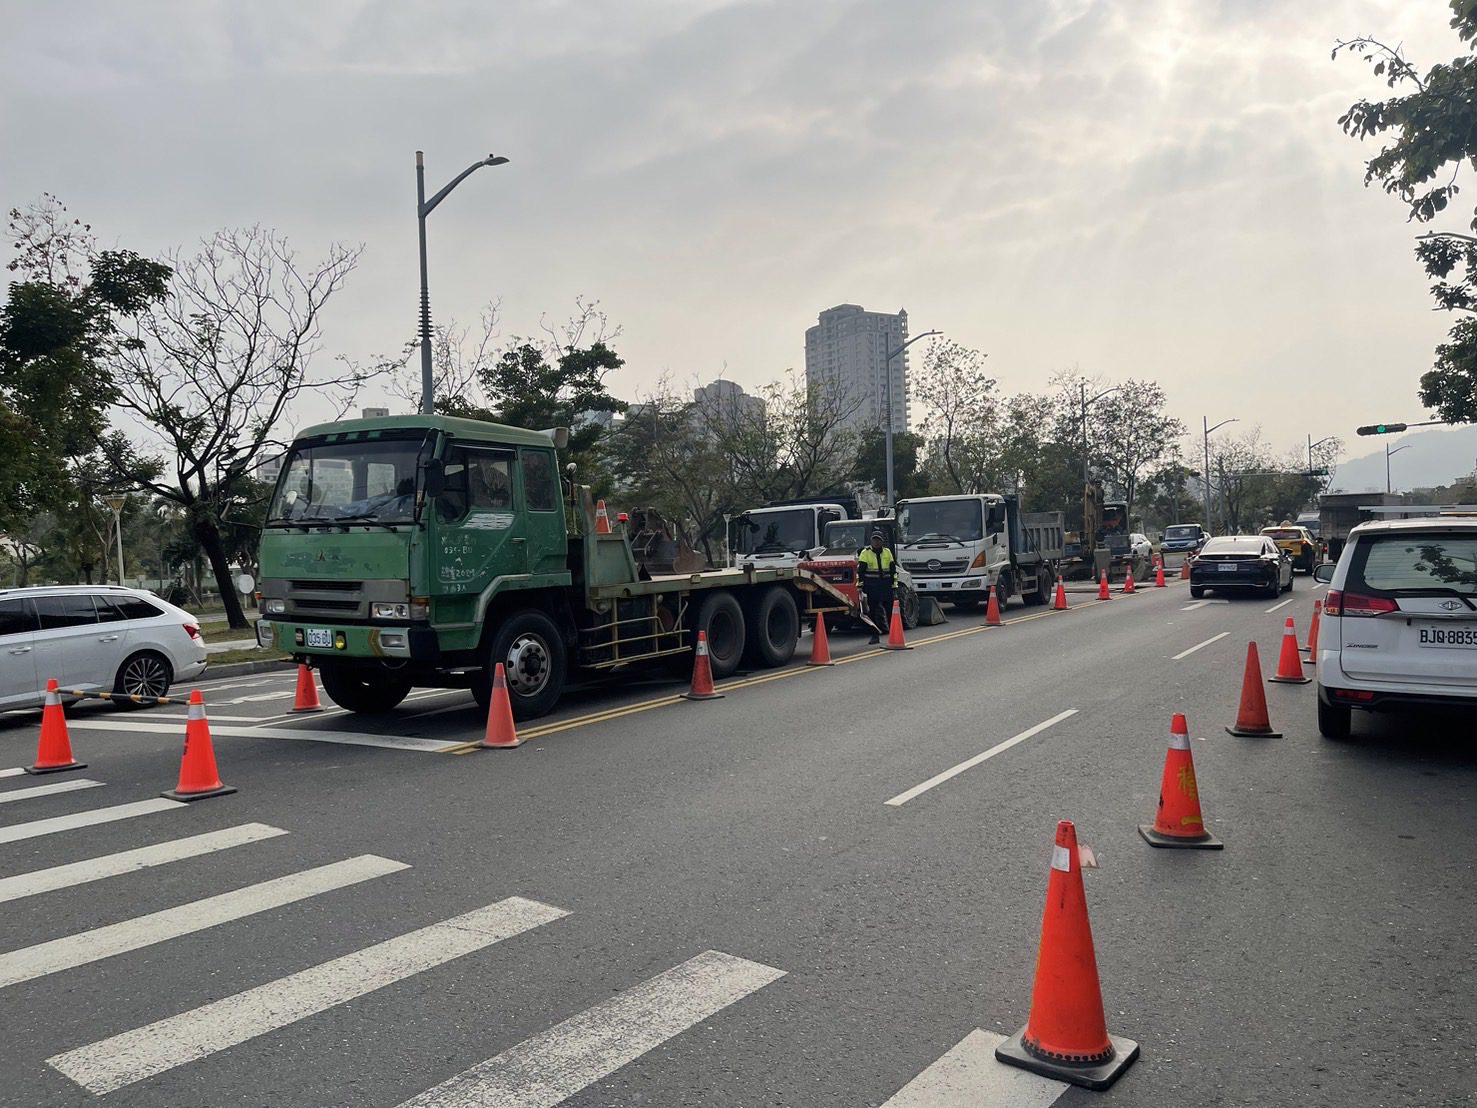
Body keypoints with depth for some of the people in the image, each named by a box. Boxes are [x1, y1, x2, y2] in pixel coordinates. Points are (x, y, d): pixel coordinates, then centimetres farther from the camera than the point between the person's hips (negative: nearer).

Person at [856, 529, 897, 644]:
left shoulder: (887, 552, 11)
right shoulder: (865, 552, 1)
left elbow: (893, 569, 15)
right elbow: (860, 570, -1)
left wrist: (894, 584, 11)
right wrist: (860, 583, -7)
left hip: (886, 585, 2)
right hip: (871, 586, -2)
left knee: (890, 608, 0)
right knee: (873, 610, 1)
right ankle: (874, 635, 7)